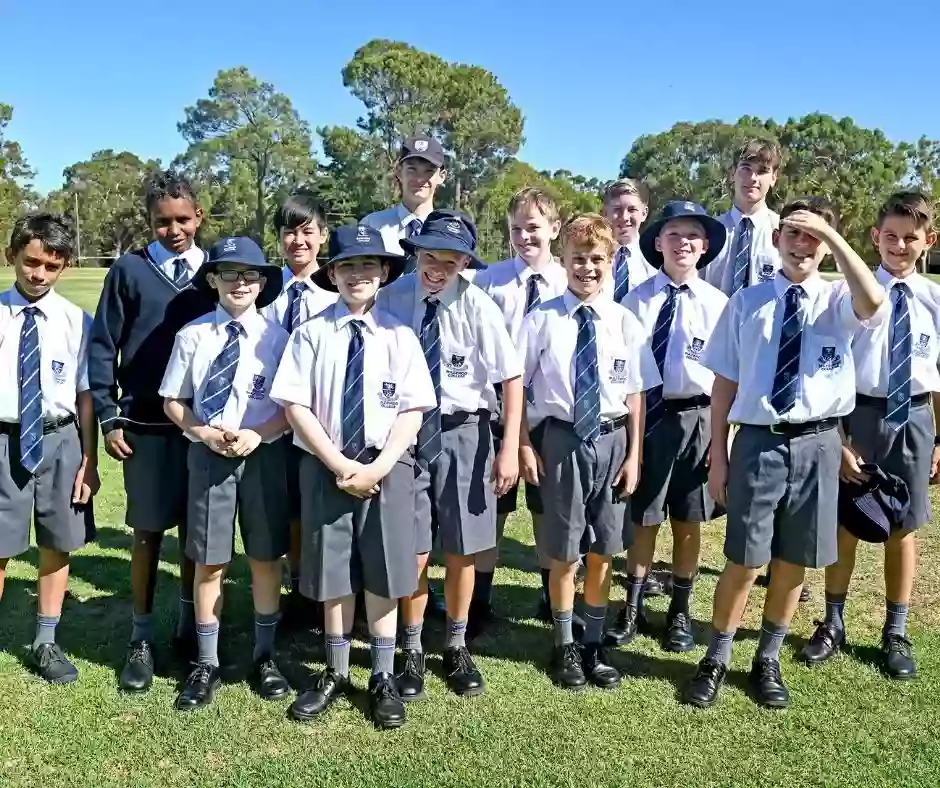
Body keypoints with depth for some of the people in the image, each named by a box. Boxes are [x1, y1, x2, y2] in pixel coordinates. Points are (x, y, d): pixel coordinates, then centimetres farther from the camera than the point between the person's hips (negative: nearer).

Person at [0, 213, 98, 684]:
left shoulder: (75, 321, -4)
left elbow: (86, 396, -1)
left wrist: (89, 460, -1)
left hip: (60, 441, 1)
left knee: (57, 545, 14)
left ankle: (46, 643, 33)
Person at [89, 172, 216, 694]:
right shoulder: (129, 271, 0)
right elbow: (102, 346, 2)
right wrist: (109, 417, -3)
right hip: (146, 425, -1)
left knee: (197, 530, 9)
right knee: (148, 532, 5)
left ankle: (190, 627, 25)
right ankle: (141, 638, 18)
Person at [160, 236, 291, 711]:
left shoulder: (276, 337, -4)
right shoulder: (193, 335, -1)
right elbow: (173, 401, 4)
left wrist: (258, 435, -16)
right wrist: (203, 433, -11)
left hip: (263, 455, 0)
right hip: (208, 455, 0)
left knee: (266, 559, 10)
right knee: (208, 562, 8)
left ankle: (265, 656, 28)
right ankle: (207, 663, 24)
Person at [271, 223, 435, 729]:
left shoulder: (400, 335, -1)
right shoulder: (312, 333, -1)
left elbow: (412, 412, -3)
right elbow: (296, 406, -5)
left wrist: (377, 467, -14)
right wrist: (339, 465, -12)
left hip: (387, 466, 0)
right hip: (325, 466, 0)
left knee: (383, 574, 7)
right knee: (333, 574, 10)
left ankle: (383, 678, 24)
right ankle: (335, 672, 29)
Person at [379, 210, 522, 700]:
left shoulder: (477, 306, -11)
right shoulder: (390, 300, -7)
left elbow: (512, 377, -8)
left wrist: (509, 448, -12)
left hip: (463, 433, 0)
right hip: (407, 433, 0)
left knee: (461, 551, 11)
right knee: (412, 553, 4)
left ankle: (456, 648, 32)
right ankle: (411, 651, 26)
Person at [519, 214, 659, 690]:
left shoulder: (625, 322, -1)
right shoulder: (542, 319, -6)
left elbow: (635, 393, 2)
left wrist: (634, 455, 0)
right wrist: (524, 445, -4)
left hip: (612, 440, 2)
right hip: (562, 440, -2)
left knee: (602, 551, 13)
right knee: (564, 553, 10)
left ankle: (594, 645, 32)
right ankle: (565, 647, 29)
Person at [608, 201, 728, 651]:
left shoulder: (717, 304, -4)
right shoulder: (637, 300, -4)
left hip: (696, 417, 0)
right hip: (645, 414, 0)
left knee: (689, 521, 13)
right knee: (642, 518, 12)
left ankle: (680, 611, 31)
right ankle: (632, 608, 28)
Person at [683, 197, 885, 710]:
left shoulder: (838, 301, 2)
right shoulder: (747, 301, 3)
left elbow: (873, 303, -25)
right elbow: (725, 381, 3)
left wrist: (833, 235, -23)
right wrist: (718, 454, 1)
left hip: (816, 445, 1)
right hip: (758, 443, -1)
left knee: (794, 561, 13)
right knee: (744, 561, 4)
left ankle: (768, 661, 32)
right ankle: (716, 659, 24)